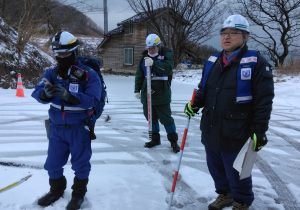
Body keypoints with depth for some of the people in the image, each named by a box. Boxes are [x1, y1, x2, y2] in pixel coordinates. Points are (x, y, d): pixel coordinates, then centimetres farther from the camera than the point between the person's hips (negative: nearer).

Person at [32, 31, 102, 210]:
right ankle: (56, 190, 42)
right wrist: (46, 93, -32)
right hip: (56, 127, 5)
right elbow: (37, 93, -8)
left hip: (79, 128, -4)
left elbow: (93, 99, -25)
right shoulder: (52, 72, -1)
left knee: (80, 163, 12)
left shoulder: (88, 74, -14)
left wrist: (68, 95, -36)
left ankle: (79, 193, 35)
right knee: (53, 163, 17)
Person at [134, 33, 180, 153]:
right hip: (147, 93, 5)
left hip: (162, 94, -5)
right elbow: (139, 74, 14)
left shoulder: (166, 54, -4)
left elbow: (168, 67, -24)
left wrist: (154, 63, -35)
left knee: (166, 118, 0)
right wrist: (137, 90, 12)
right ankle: (155, 139, 29)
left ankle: (173, 141, 15)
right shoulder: (145, 56, 10)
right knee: (151, 117, 13)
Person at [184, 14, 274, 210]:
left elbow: (264, 100, -12)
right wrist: (195, 104, 0)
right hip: (210, 131, 6)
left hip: (235, 135, -6)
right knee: (216, 169, 21)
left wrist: (259, 131, -14)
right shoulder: (212, 61, 9)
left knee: (236, 174, 10)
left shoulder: (256, 62, -10)